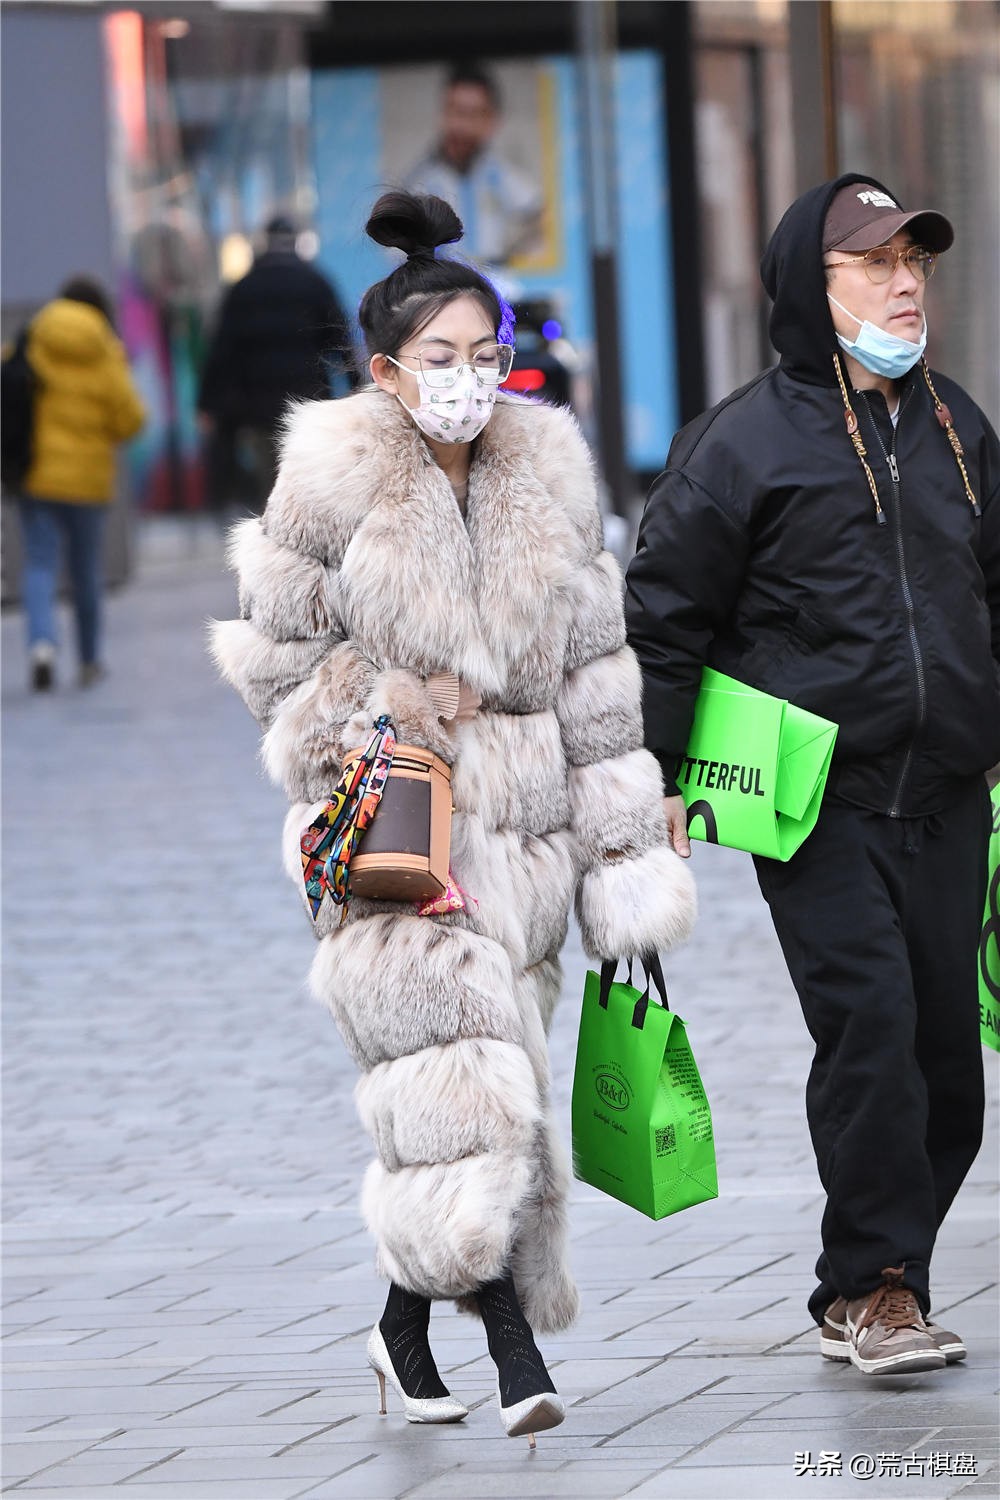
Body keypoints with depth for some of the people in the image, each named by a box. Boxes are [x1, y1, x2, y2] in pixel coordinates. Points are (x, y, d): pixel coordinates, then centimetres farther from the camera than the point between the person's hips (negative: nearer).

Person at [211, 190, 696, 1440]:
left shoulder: (546, 480, 8)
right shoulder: (332, 485, -5)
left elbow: (594, 678, 10)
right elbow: (277, 657, 3)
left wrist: (621, 848, 7)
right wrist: (389, 704, -13)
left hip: (519, 822, 4)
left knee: (455, 1094, 6)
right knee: (453, 1079, -14)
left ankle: (409, 1323, 21)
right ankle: (513, 1348, -11)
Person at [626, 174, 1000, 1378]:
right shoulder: (742, 443, -5)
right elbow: (664, 615, -1)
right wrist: (655, 778, -4)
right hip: (815, 800, -6)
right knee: (869, 1019, -16)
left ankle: (870, 1292, 16)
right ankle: (873, 1288, -9)